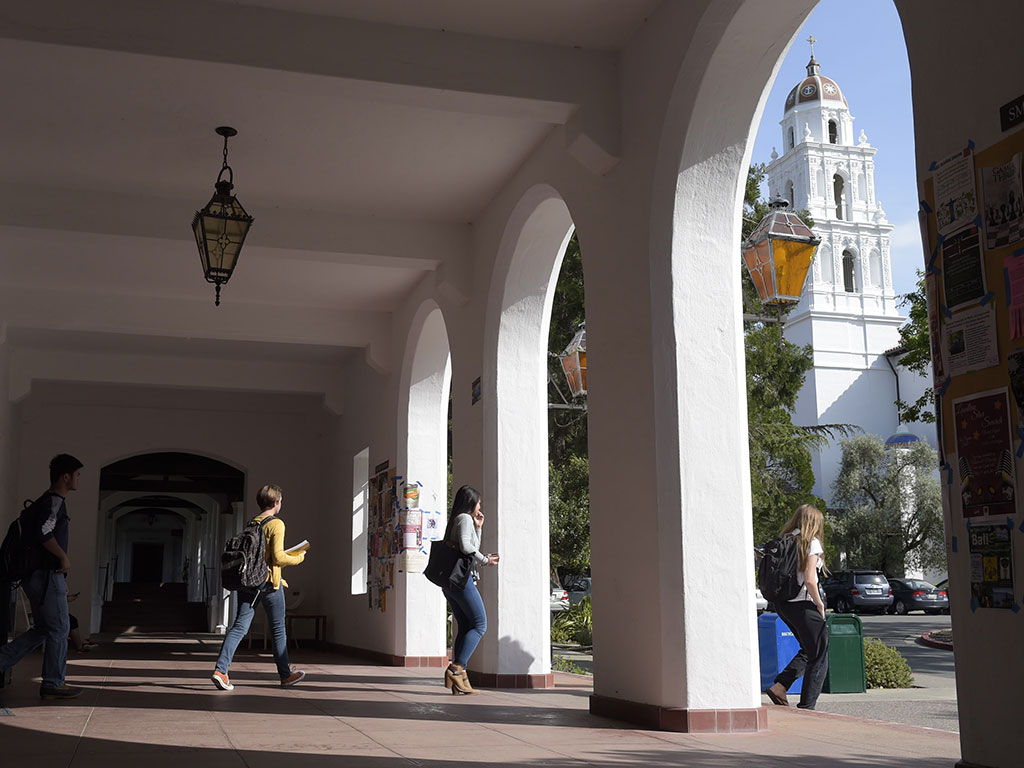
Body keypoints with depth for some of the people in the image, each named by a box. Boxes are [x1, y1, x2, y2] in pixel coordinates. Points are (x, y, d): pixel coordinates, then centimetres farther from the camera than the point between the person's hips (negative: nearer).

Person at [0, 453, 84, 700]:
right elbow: (44, 532, -27)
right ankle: (53, 684, 5)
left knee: (42, 629, 15)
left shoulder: (43, 501, 17)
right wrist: (64, 557, -16)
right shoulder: (55, 502, -13)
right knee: (59, 628, -1)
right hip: (48, 575, -10)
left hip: (35, 575, 10)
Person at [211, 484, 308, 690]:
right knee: (278, 629, 8)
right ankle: (285, 674, 20)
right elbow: (278, 557, -17)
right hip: (268, 584, -6)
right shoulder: (276, 524, -10)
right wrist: (298, 558, 2)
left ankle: (221, 670, -14)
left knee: (239, 626, 0)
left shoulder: (251, 524, 13)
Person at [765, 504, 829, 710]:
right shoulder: (811, 543, -10)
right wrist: (820, 605, -7)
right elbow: (809, 580, -19)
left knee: (808, 651, 22)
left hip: (782, 604, 7)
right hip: (803, 605, -7)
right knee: (818, 658, 6)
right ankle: (806, 707, 6)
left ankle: (779, 686, 9)